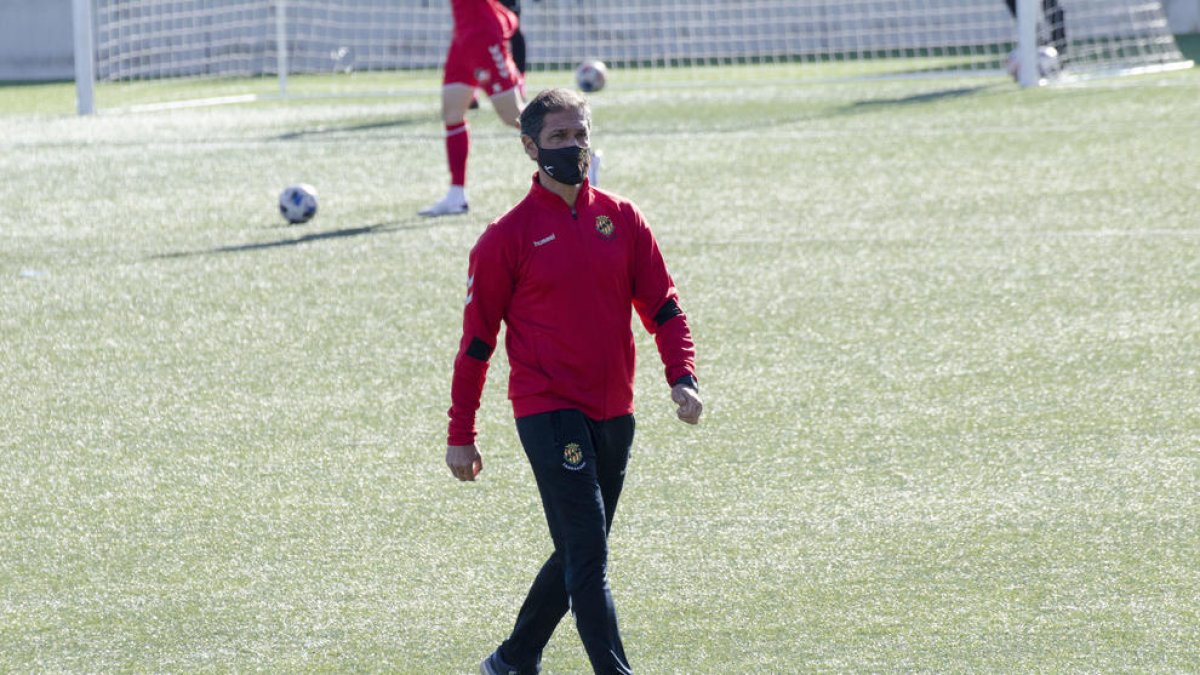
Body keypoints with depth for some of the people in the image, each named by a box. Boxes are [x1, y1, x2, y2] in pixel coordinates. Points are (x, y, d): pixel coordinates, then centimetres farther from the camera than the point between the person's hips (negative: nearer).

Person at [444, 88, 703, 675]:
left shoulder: (621, 219, 8)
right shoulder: (509, 236, -5)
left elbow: (662, 307, 11)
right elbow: (477, 340, -1)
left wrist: (682, 378, -7)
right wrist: (461, 436, -1)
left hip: (613, 415, 6)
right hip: (547, 412, -6)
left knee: (579, 554, 15)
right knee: (588, 555, -14)